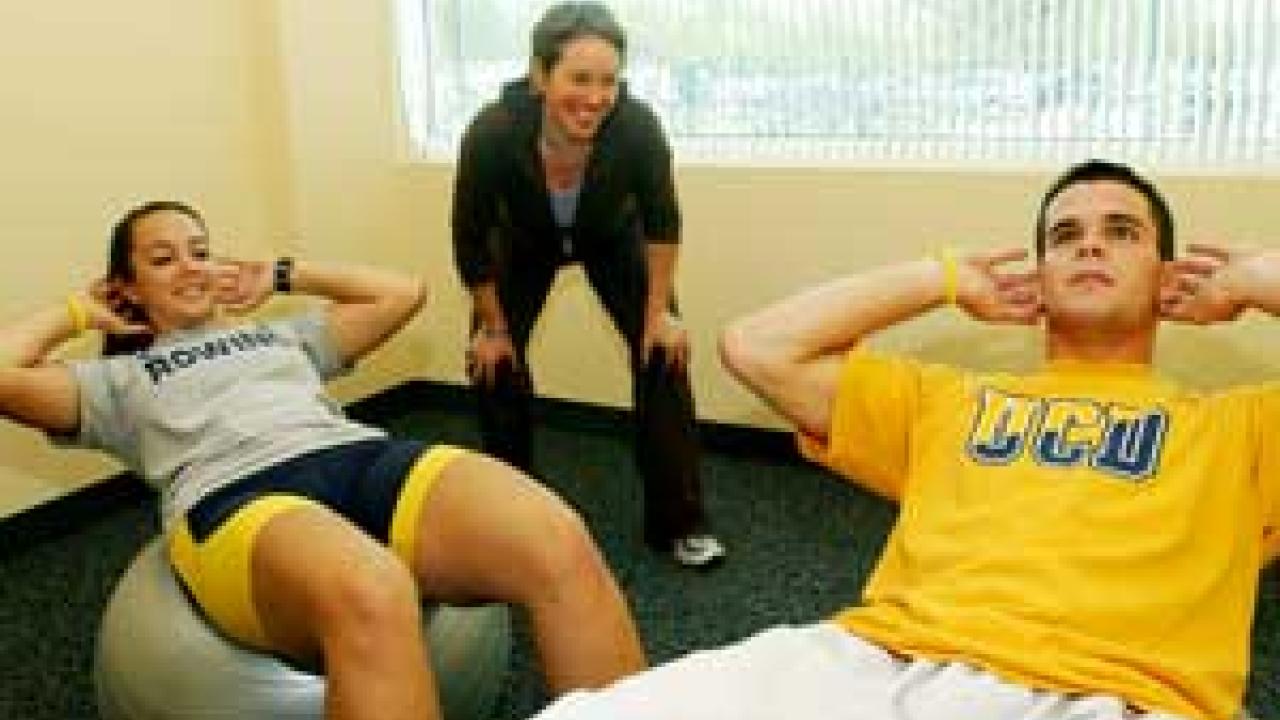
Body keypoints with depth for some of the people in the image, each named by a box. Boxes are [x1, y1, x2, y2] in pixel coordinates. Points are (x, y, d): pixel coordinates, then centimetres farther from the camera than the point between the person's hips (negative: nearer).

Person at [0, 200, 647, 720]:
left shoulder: (281, 333, 37)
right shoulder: (119, 378, 29)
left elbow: (402, 292, 36)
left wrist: (284, 277, 41)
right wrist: (77, 313, 29)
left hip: (368, 460, 4)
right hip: (236, 500, -4)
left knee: (558, 544, -31)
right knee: (370, 600, -45)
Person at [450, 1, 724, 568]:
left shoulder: (637, 128, -39)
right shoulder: (492, 133, -40)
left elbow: (660, 221, -17)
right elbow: (472, 242, -21)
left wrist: (659, 312, -11)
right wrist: (493, 326, -10)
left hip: (613, 236, 0)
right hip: (524, 242, 1)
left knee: (662, 353, -10)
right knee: (494, 362, -2)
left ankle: (679, 524, 2)